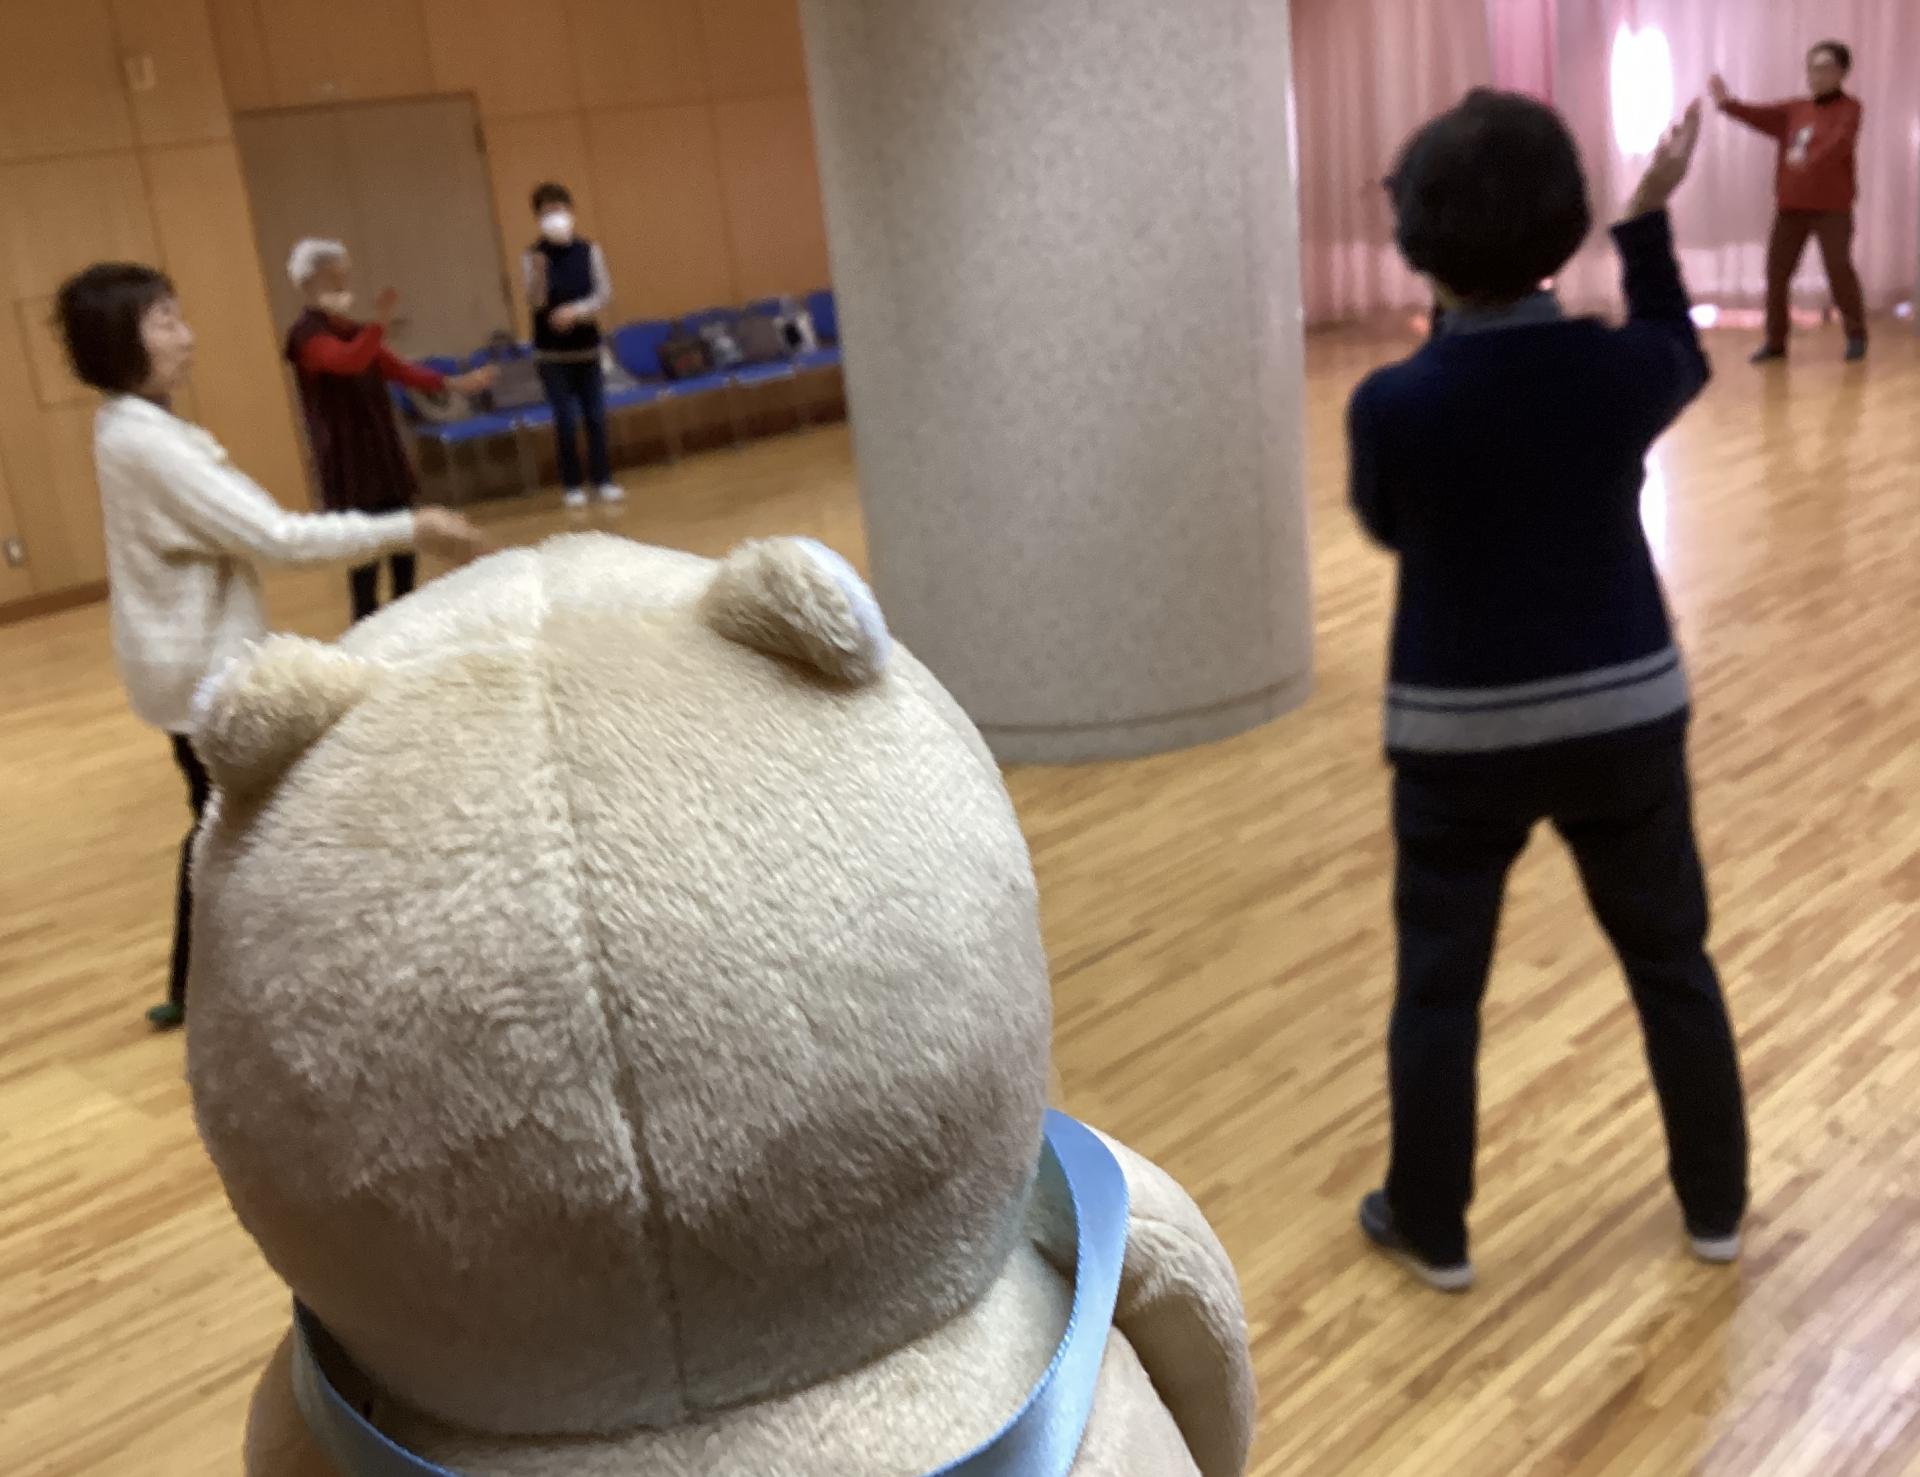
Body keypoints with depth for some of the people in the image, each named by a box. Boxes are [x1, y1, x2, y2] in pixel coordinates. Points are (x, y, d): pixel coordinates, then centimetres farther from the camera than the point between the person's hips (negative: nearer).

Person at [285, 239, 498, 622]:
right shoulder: (306, 334, -11)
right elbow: (348, 361, -31)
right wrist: (379, 324, -44)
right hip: (347, 460, -8)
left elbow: (398, 369, 15)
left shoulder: (354, 330, 14)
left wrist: (454, 383, 6)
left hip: (383, 453, 8)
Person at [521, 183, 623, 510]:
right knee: (565, 419, -1)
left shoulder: (589, 251, 1)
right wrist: (538, 274, -33)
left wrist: (576, 311, -19)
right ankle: (573, 485, 6)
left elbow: (605, 295, -3)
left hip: (587, 347, 2)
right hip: (551, 352, -2)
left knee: (596, 416, 2)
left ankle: (604, 480, 11)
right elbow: (535, 301, -14)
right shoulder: (532, 256, -4)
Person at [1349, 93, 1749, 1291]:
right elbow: (1683, 364, 15)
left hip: (1461, 730, -2)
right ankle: (1717, 1207, 35)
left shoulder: (1391, 404, -18)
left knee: (1439, 986, 14)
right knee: (1674, 963, 20)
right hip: (1625, 713, 3)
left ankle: (1432, 1230, 28)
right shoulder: (1623, 369, -11)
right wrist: (1652, 220, 19)